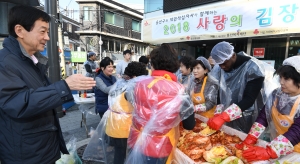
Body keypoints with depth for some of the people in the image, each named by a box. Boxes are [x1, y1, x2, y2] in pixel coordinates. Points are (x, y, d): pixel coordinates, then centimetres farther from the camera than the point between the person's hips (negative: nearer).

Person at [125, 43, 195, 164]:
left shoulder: (138, 83, -11)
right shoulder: (178, 92, -20)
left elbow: (128, 97, 12)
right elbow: (189, 125, -9)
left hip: (135, 143, 3)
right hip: (158, 150, -2)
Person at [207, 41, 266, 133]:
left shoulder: (253, 68, -19)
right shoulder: (218, 69, -5)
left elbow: (249, 99, -24)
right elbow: (219, 94, 0)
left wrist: (222, 117, -32)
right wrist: (217, 116, -12)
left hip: (247, 120, -4)